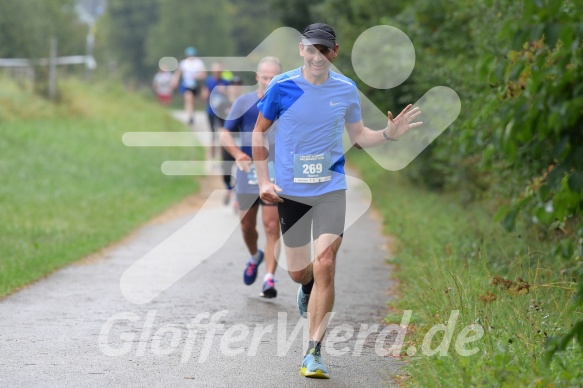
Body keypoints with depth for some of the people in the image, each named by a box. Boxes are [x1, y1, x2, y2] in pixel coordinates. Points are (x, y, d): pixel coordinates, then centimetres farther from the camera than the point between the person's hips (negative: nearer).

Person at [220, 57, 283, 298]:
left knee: (272, 226, -12)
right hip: (248, 175, 2)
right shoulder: (243, 103, 1)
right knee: (247, 226, 13)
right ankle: (255, 257, 44)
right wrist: (238, 154, -16)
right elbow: (225, 134, 2)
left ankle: (269, 279, -12)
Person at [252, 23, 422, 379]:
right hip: (290, 191, 0)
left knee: (324, 266, -14)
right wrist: (264, 181, -2)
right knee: (298, 272, 8)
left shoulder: (346, 89, 0)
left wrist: (389, 134, -5)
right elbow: (259, 131, 5)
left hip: (331, 189, 0)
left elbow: (358, 135, 14)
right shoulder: (282, 87, -6)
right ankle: (308, 288, 48)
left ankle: (314, 353, -10)